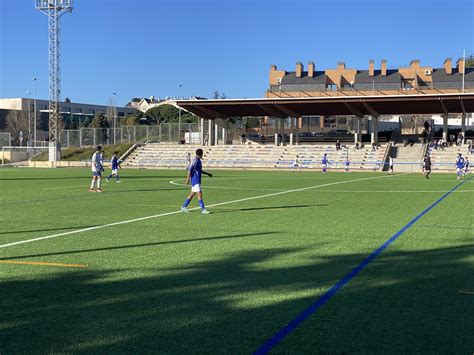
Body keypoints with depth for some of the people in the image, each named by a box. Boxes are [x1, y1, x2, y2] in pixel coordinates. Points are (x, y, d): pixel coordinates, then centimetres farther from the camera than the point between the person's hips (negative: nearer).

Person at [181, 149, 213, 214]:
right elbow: (189, 169, -19)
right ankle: (203, 210, -13)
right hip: (195, 180, -10)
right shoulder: (195, 160, -15)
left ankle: (184, 207, 21)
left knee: (192, 194, 13)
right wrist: (188, 179, -22)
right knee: (199, 194, -12)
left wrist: (207, 173, 26)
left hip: (197, 180, 10)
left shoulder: (198, 160, 14)